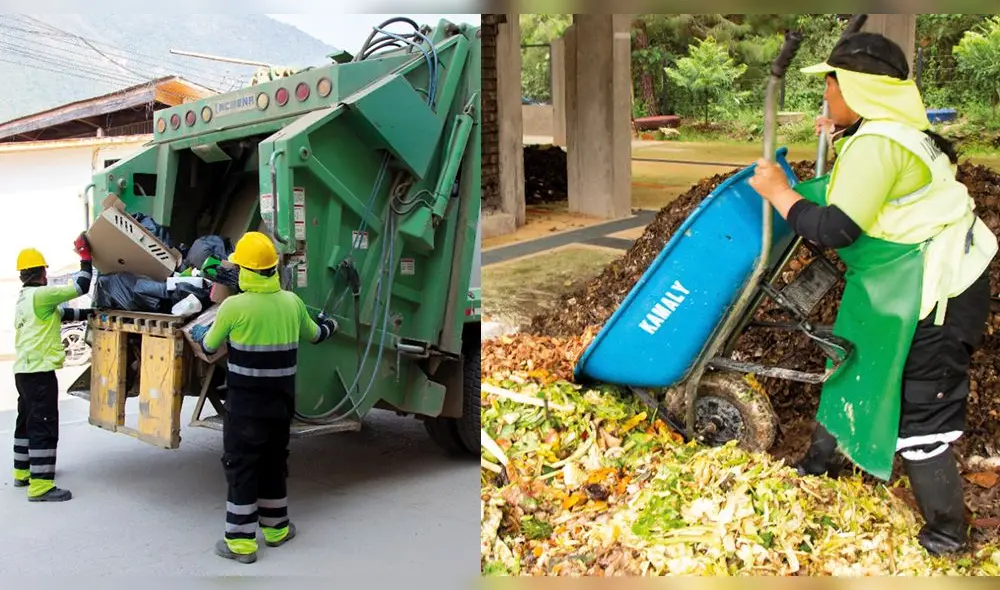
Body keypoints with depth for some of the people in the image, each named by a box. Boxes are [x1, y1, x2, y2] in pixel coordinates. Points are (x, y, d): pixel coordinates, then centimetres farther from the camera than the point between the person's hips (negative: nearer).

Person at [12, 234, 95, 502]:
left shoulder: (25, 299, 17)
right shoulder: (40, 295, -14)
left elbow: (63, 313, 21)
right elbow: (80, 287, -16)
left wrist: (91, 313, 19)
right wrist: (85, 257, -6)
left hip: (24, 370, 10)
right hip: (39, 372, -10)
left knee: (27, 422, 20)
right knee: (44, 427, -9)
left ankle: (23, 472, 30)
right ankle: (41, 486, -10)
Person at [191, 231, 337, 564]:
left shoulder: (234, 307, -15)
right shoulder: (292, 302, 0)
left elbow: (210, 347, 0)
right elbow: (313, 335, 19)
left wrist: (199, 333, 24)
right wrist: (329, 326, 43)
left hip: (245, 404, -5)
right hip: (281, 402, 5)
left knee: (241, 467, 3)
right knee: (274, 463, 19)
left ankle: (241, 542, 6)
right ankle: (276, 529, 30)